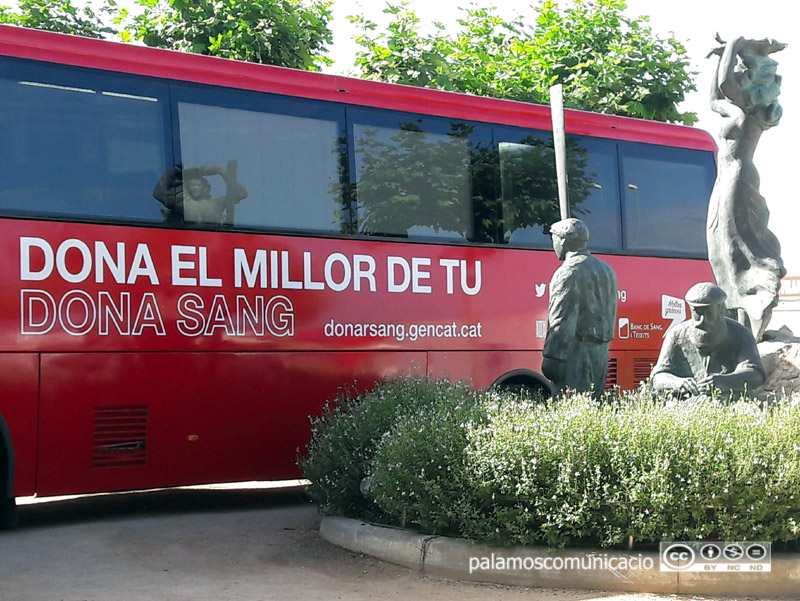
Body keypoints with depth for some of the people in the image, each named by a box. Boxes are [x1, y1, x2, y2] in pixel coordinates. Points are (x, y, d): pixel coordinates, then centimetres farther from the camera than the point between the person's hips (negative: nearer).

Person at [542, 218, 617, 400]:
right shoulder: (606, 270, 20)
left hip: (577, 352, -9)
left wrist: (551, 358, -18)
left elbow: (563, 321, -17)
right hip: (601, 351, 9)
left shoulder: (570, 272, -11)